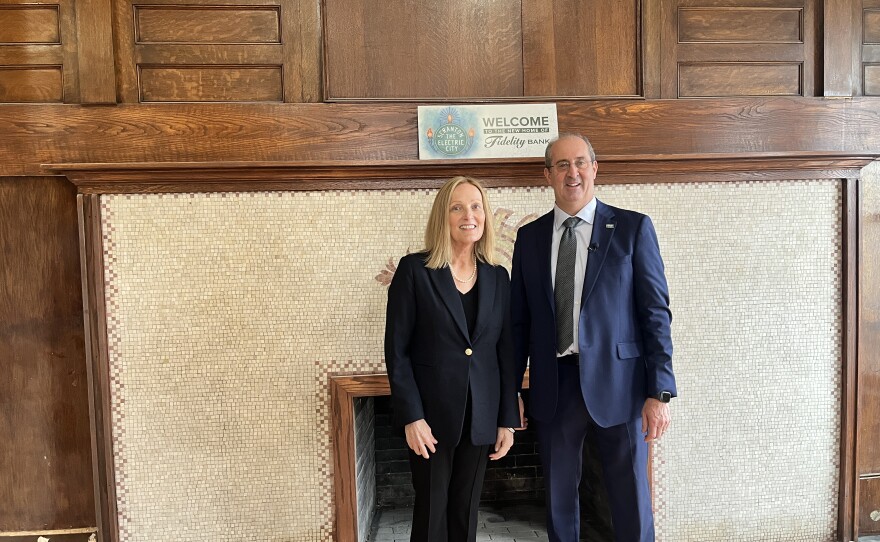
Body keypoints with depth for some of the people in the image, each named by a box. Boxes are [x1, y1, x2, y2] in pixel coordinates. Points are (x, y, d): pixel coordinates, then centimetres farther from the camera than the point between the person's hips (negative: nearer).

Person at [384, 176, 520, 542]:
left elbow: (506, 353, 7)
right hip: (431, 414, -3)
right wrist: (411, 416, -13)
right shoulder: (413, 270, -7)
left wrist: (508, 419, 4)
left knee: (466, 511, 13)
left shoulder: (498, 277, 6)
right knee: (431, 511, 8)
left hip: (480, 416, 3)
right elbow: (396, 349, -8)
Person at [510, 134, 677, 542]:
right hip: (553, 388, 3)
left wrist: (659, 392, -9)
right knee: (559, 500, 15)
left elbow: (656, 312, -4)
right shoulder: (529, 237, 7)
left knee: (632, 506, 9)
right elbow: (519, 319, 8)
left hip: (616, 385, -2)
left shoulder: (633, 228, -2)